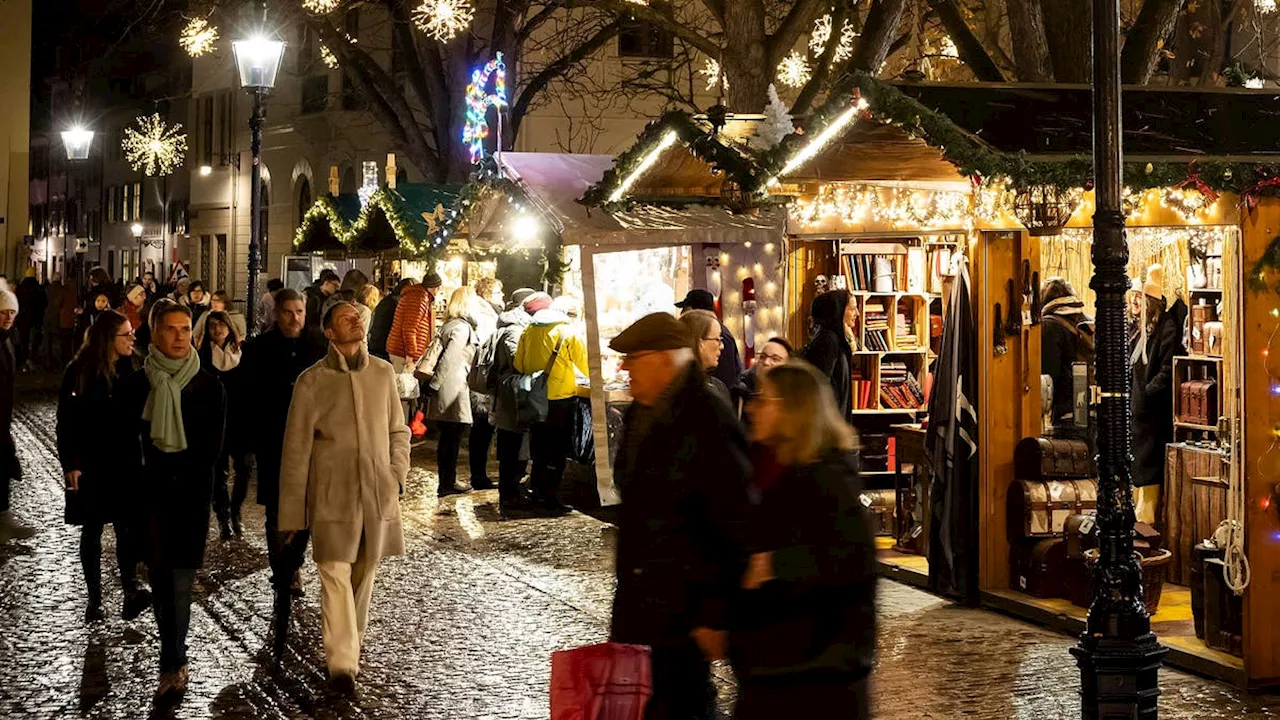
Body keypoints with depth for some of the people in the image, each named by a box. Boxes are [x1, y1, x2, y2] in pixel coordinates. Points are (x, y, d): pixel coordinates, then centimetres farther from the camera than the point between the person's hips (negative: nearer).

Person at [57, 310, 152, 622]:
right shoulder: (80, 372, -7)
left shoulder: (132, 369, 1)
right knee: (92, 529, 8)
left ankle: (130, 590, -9)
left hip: (125, 464, 2)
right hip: (90, 465, -1)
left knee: (128, 526, -9)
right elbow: (66, 420, -5)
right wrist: (70, 464, -10)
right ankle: (94, 597, 15)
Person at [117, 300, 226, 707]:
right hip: (150, 497, 2)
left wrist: (179, 476, -6)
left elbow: (213, 448, 1)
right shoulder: (135, 386, 3)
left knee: (180, 580, -7)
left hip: (191, 496, -2)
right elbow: (126, 444, 5)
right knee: (159, 579, 6)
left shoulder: (208, 387, 0)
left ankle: (172, 667, -6)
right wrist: (146, 481, -6)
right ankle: (176, 661, 16)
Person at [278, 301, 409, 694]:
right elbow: (296, 449, -1)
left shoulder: (383, 373, 7)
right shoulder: (312, 381, -3)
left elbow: (398, 430, 17)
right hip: (332, 495, -3)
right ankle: (342, 663, -11)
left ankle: (351, 650, 25)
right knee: (336, 576, -10)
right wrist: (291, 513, -1)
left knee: (363, 575, 11)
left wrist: (396, 476, 3)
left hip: (377, 494, 3)